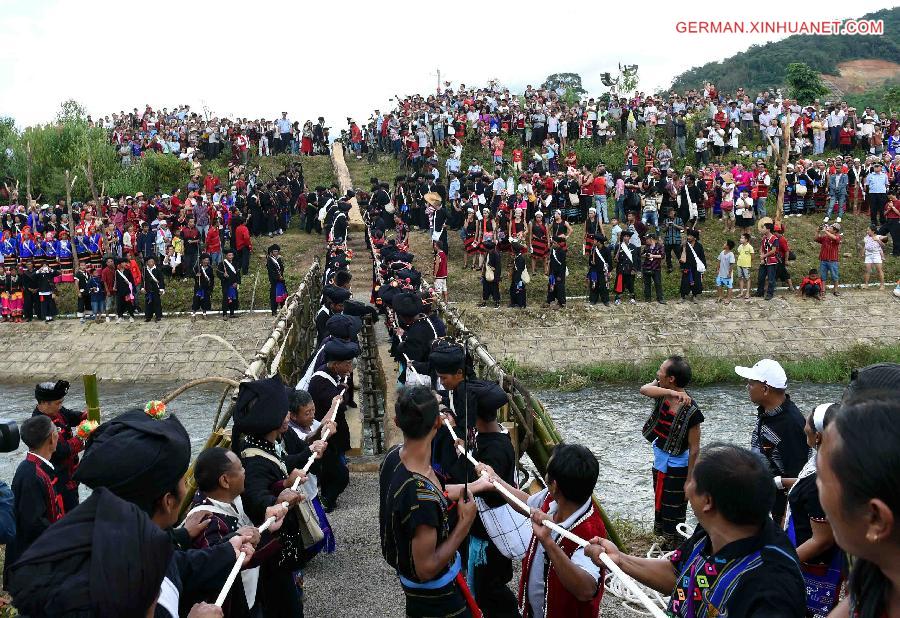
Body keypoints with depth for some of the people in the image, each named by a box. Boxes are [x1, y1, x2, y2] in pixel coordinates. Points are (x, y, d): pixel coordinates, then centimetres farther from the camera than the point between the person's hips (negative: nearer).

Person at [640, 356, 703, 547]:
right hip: (659, 462, 7)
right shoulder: (661, 391, -11)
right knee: (658, 505, 24)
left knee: (673, 516, 8)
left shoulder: (691, 411, -28)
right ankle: (661, 539, 44)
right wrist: (671, 393, -45)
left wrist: (689, 481, -18)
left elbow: (694, 449, -22)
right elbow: (644, 389, -32)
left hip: (676, 469, -7)